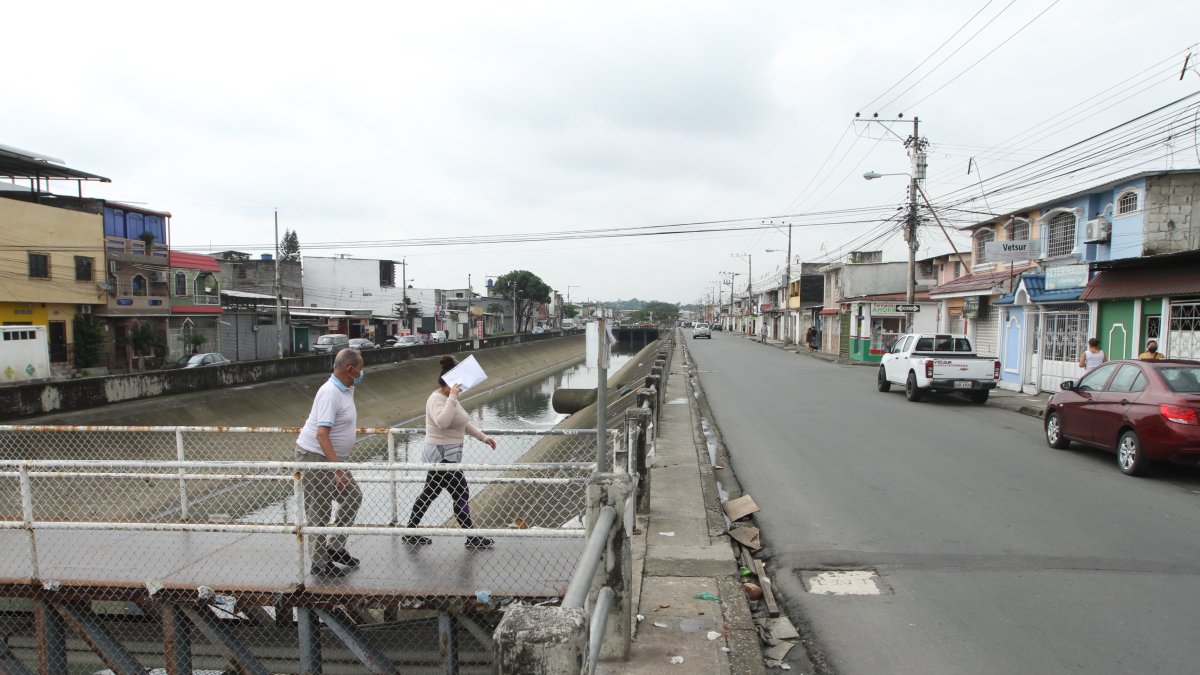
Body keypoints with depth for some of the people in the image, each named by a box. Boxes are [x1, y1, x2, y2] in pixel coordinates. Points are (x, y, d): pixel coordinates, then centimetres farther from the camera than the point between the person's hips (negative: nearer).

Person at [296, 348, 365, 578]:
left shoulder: (345, 389, 8)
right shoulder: (330, 393, -22)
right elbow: (322, 433, -28)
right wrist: (338, 468, -31)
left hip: (332, 458, 10)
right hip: (316, 457, -9)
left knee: (353, 497, 13)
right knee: (319, 512, 1)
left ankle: (334, 546, 23)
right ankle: (321, 564, 13)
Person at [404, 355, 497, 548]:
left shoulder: (448, 397, 11)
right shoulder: (437, 399, -19)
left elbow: (463, 423, 22)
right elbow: (442, 422, -39)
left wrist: (483, 437, 19)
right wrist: (452, 397, -35)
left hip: (443, 455, 10)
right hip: (442, 456, -10)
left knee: (429, 493, 17)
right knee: (462, 494, -1)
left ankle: (410, 533, 27)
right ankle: (472, 538, 10)